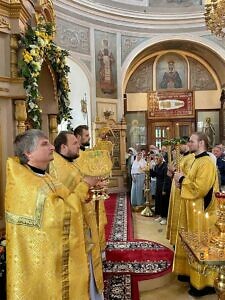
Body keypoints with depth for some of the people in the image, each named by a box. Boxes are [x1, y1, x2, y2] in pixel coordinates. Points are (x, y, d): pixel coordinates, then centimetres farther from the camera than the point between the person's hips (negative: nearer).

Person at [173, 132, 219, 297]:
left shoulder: (206, 163, -20)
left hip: (201, 213, -10)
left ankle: (204, 282, 15)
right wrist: (182, 180, 1)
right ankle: (193, 273, 34)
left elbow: (200, 188, -28)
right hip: (193, 210, 10)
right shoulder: (198, 160, 12)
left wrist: (182, 179, -16)